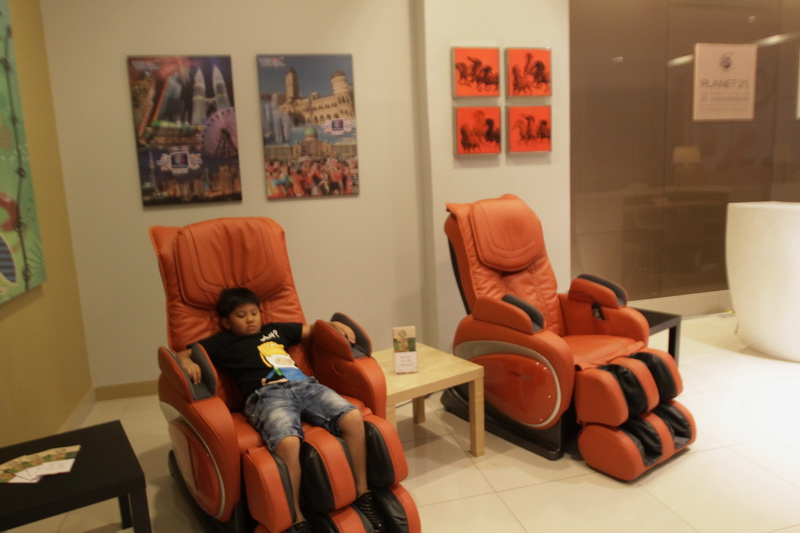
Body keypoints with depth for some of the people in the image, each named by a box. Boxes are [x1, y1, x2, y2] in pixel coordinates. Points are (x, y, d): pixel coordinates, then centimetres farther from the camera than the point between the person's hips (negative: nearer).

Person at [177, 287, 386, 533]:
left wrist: (335, 325, 23)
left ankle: (363, 494, -5)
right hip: (267, 395, -4)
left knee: (353, 417, -22)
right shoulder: (222, 342, 22)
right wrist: (187, 361, -6)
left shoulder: (275, 329, 33)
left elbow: (312, 329, 42)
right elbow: (181, 354, 18)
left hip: (305, 385, 4)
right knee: (288, 442, -38)